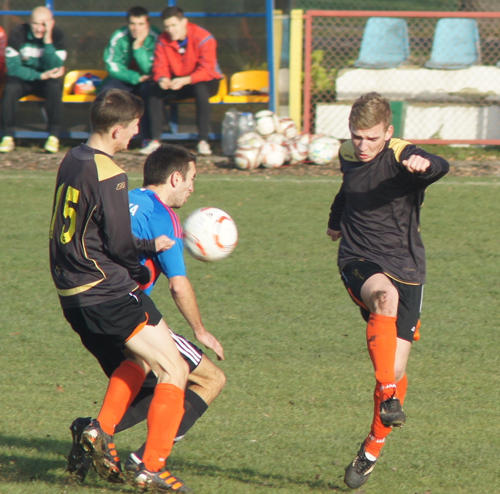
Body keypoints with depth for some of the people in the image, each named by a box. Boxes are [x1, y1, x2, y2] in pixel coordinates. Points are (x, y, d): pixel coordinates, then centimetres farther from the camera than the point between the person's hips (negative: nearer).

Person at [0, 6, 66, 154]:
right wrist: (41, 75, -25)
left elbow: (55, 68, -21)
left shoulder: (57, 35, -11)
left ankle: (53, 137, -25)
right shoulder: (18, 33, -13)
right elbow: (13, 67, -17)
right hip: (22, 80, 0)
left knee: (55, 87, -33)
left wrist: (48, 41, -30)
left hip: (46, 81, 0)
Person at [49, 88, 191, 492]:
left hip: (71, 291, 9)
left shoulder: (72, 161, 11)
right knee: (174, 370, -3)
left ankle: (102, 428, 11)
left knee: (141, 358, 27)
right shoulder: (109, 175, -16)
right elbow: (119, 243, -16)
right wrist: (142, 273, 4)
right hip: (107, 291, -9)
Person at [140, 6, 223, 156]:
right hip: (177, 82, 4)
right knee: (154, 91, -22)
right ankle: (155, 140, -18)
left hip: (206, 82, -4)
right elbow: (160, 66, -4)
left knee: (200, 89, -39)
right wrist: (162, 79, -30)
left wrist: (185, 80, -42)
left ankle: (203, 141, -34)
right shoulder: (163, 41, -2)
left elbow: (207, 70, -26)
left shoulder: (204, 38, -19)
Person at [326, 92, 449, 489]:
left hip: (405, 269, -2)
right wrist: (336, 220, 44)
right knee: (385, 296, -36)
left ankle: (372, 450, 20)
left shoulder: (403, 157, -15)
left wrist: (424, 164, -62)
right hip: (358, 262, 2)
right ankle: (388, 397, -38)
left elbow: (440, 167, -39)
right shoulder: (348, 156, 3)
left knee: (396, 370, -2)